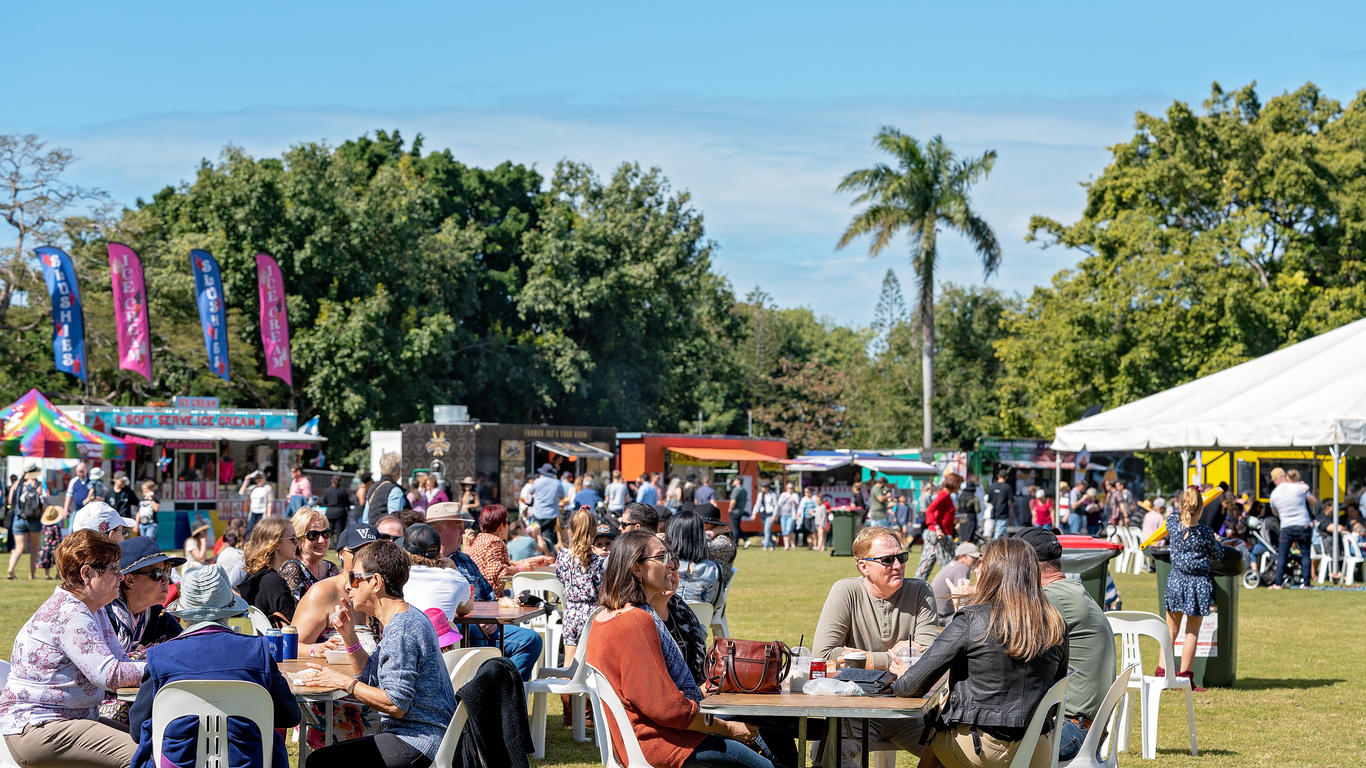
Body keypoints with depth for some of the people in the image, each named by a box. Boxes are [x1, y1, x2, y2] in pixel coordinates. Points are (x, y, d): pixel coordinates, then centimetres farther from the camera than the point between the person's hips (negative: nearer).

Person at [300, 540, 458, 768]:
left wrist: (344, 682, -14)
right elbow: (370, 678, 20)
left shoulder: (402, 629, -19)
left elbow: (396, 704, -22)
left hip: (419, 744, -11)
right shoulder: (409, 618, 15)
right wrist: (349, 635, 7)